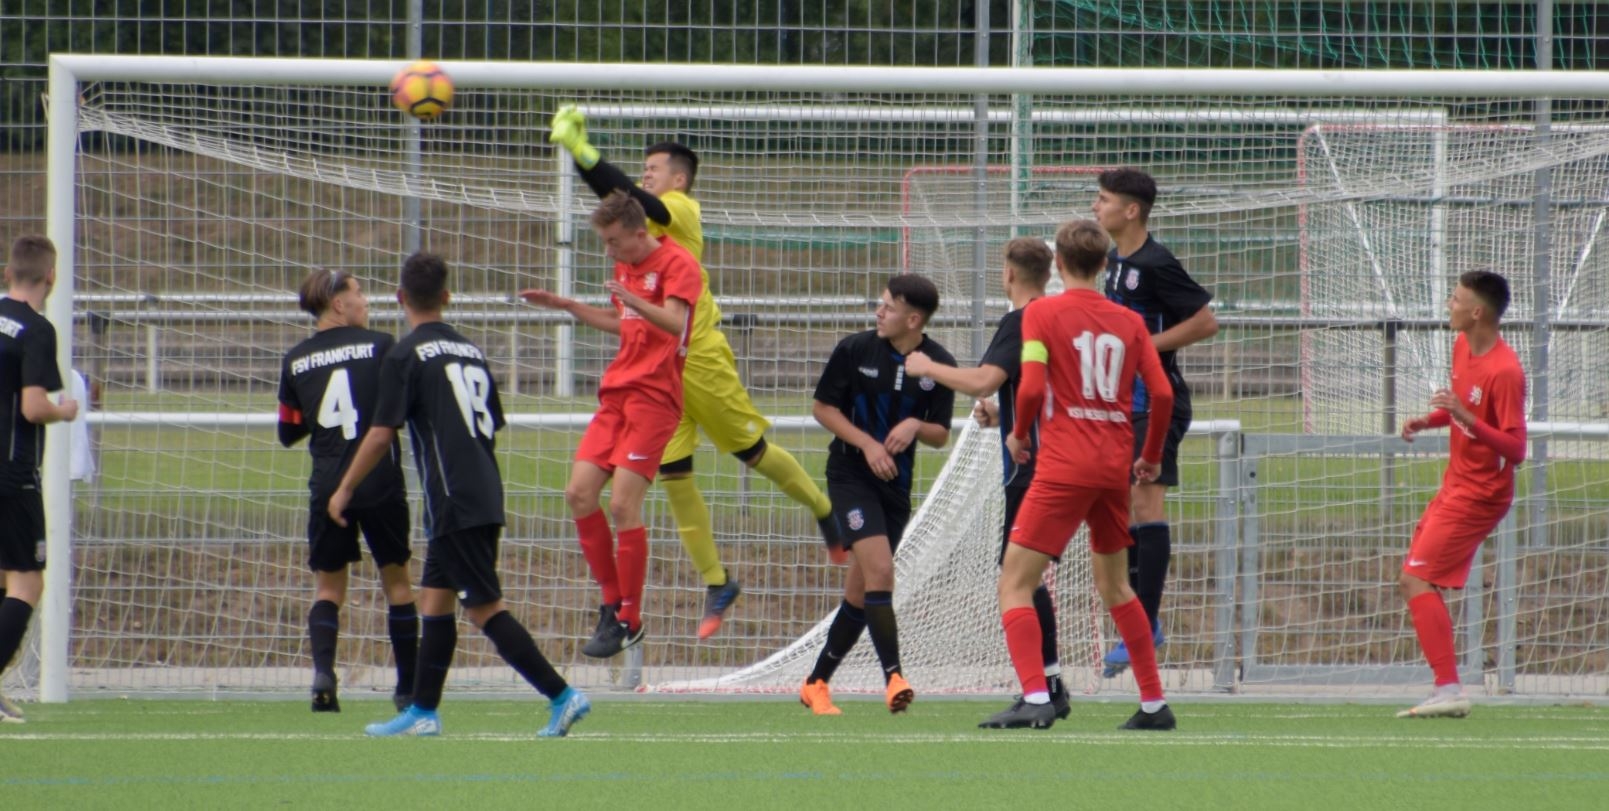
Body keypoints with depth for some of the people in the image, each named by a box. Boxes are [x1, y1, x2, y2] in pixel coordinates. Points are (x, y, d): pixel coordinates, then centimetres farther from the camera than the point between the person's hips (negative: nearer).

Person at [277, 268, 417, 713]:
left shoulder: (296, 361, 5)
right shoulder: (379, 346, -5)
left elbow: (288, 433, 11)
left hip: (327, 488, 2)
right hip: (381, 484, -2)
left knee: (328, 586, 10)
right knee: (396, 580, 12)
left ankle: (322, 668, -15)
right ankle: (408, 687, 14)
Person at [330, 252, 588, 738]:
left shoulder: (406, 356, -8)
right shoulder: (471, 352, 13)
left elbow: (382, 434, -10)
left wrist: (345, 489, 0)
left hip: (454, 502, -8)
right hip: (486, 495, 8)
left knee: (486, 608, -7)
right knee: (435, 597, 15)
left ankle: (562, 695, -14)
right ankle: (423, 712, 16)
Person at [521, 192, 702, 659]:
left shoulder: (677, 264, -10)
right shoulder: (625, 267, 16)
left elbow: (673, 322, -28)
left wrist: (634, 301, -45)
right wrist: (566, 306, 27)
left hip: (654, 396, -9)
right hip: (617, 392, 9)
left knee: (623, 503, -14)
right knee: (579, 493, 1)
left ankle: (628, 621, -5)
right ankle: (612, 602, 12)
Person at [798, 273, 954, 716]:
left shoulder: (939, 364, -2)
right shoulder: (856, 349, -8)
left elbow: (941, 435, 5)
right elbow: (823, 407, 0)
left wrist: (916, 426, -18)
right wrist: (867, 443, -13)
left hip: (895, 482, 3)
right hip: (851, 475, -3)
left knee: (861, 593, 7)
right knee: (879, 569, -21)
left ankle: (817, 683, 20)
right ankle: (893, 676, -20)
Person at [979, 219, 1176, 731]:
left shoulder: (1042, 313, -3)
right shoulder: (1128, 322, 9)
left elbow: (1031, 387, -14)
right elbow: (1162, 393, 3)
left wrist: (1019, 435, 6)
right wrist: (1151, 457, 17)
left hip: (1064, 468, -5)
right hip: (1115, 468, 5)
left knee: (1015, 583, -4)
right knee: (1114, 584, 22)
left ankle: (1035, 698, -21)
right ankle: (1154, 703, 21)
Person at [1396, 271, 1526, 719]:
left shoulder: (1504, 372, -23)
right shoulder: (1463, 347, 6)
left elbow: (1516, 450, -25)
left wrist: (1468, 418, -37)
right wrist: (1428, 420, 4)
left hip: (1479, 494, -10)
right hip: (1456, 486, 10)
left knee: (1417, 580, -16)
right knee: (1412, 581, 12)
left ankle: (1449, 689, -19)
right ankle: (1445, 688, 13)